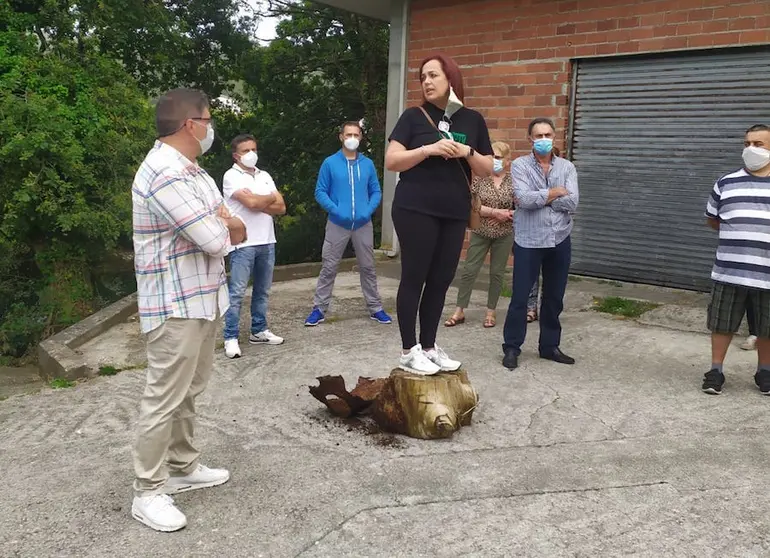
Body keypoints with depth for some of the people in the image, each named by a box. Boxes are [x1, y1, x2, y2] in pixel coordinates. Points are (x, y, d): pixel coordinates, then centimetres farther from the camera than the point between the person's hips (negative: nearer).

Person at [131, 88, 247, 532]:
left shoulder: (191, 169, 12)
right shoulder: (166, 175, -22)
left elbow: (235, 230, 12)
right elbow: (216, 238, -25)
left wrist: (220, 225, -11)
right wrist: (224, 225, -2)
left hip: (202, 297, 10)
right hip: (176, 304, -10)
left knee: (189, 390, 19)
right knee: (165, 398, -1)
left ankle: (183, 467, 33)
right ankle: (149, 491, 12)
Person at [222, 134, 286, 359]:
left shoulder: (265, 176, 15)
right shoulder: (231, 176, -5)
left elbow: (281, 207, 7)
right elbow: (251, 202, -18)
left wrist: (259, 204, -9)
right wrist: (271, 198, 1)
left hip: (267, 242, 6)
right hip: (243, 243, -6)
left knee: (262, 290, 13)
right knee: (237, 292, -4)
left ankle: (259, 331, 24)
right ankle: (231, 338, 2)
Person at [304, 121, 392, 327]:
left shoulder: (368, 164, 5)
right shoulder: (330, 163, -2)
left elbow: (376, 192, 6)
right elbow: (320, 192, -2)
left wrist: (368, 211, -11)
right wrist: (336, 210, -16)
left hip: (363, 224, 2)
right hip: (337, 224, -2)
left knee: (368, 268, 10)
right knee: (328, 268, 2)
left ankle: (375, 308, 19)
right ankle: (319, 309, 10)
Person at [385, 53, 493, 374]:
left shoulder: (473, 120, 9)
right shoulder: (414, 116, 0)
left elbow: (487, 170, 10)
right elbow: (391, 161, -7)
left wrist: (467, 152, -9)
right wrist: (428, 149, -18)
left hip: (454, 214, 4)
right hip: (415, 210, -4)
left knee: (441, 280, 8)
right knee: (414, 277, 0)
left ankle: (429, 346, 21)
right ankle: (408, 351, 8)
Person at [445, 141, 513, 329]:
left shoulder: (513, 180, -3)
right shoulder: (479, 177, -4)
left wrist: (509, 215, -18)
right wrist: (495, 212, -18)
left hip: (504, 234, 0)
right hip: (480, 232, 0)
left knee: (497, 273, 8)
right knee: (469, 270, 1)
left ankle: (491, 312, 21)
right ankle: (459, 311, 9)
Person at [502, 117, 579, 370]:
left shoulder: (567, 167, 6)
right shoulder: (520, 165, -1)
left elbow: (572, 203, -8)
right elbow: (523, 199, -17)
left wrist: (538, 197, -12)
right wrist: (555, 192, -8)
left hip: (559, 240, 3)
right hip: (528, 241, -3)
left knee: (554, 298, 12)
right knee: (520, 297, 1)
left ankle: (550, 346, 25)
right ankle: (511, 347, 13)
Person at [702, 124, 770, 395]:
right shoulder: (725, 183, 7)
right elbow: (712, 219, 19)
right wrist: (739, 231, 8)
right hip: (729, 271, 1)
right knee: (722, 324, 7)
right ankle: (716, 370, 20)